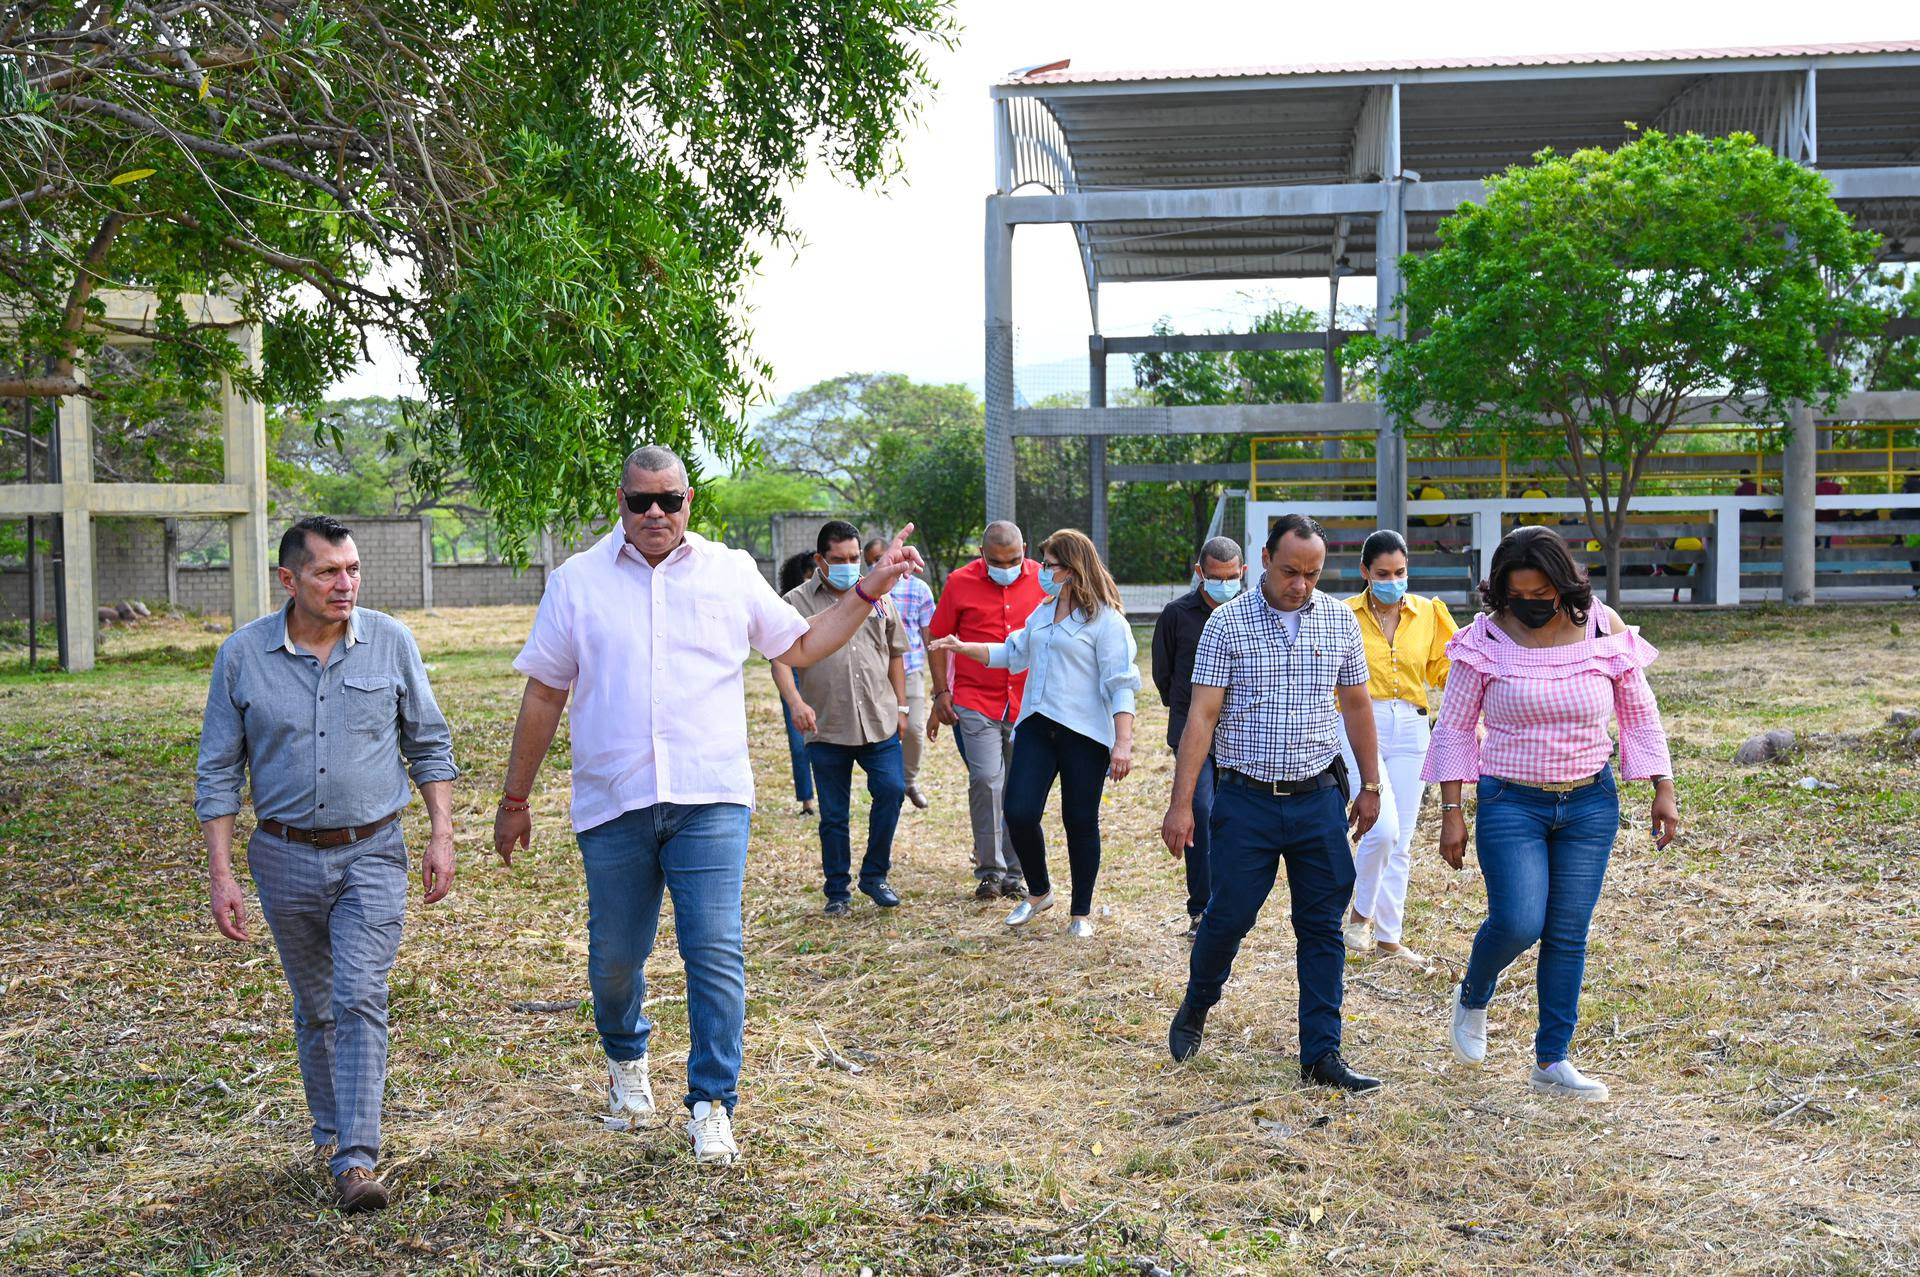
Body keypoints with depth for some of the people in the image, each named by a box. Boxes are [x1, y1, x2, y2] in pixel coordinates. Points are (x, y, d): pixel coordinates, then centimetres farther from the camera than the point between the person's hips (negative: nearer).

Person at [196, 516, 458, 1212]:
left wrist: (441, 835, -1)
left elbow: (429, 744, 5)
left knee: (359, 999, -12)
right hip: (286, 857, 1)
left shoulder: (390, 641, -3)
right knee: (314, 1008, 14)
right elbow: (218, 771, 0)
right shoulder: (242, 655, -4)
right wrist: (221, 873, -4)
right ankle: (329, 1130, 34)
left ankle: (356, 1159, -11)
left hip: (372, 853, -1)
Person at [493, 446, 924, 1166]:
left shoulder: (731, 572, 8)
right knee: (615, 956, 11)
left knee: (716, 952, -8)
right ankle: (626, 1057, 41)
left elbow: (801, 647, 15)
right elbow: (543, 695, 9)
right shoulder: (577, 581, 6)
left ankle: (712, 1105, 4)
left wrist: (868, 591, 5)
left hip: (710, 801, 0)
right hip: (611, 805, 1)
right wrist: (514, 799, 12)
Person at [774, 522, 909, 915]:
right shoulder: (797, 602, 1)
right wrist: (795, 702, -24)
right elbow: (781, 659, -8)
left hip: (880, 722, 2)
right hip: (826, 728, -2)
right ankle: (837, 891, 17)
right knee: (833, 814, 5)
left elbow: (895, 653, 19)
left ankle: (874, 875, 10)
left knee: (891, 790, -9)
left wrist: (900, 705, 15)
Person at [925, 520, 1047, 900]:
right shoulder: (960, 583, -2)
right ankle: (990, 870, 1)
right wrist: (941, 692, 2)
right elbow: (936, 638, 6)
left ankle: (1014, 873, 18)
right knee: (986, 779, -13)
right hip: (976, 702, -2)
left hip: (1029, 704, 2)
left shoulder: (1042, 581, 2)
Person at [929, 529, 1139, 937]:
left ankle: (1081, 913, 19)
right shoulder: (1043, 611, 14)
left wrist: (1123, 742, -21)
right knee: (1019, 812, -4)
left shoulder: (1106, 619, -9)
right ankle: (1039, 892, 21)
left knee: (1081, 822, 4)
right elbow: (1014, 653, 27)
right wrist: (963, 648, 18)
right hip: (1037, 726, 6)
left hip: (1085, 734, -6)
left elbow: (1121, 684, -13)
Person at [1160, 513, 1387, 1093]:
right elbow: (1201, 715, -8)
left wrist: (1371, 786, 13)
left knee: (1323, 926, 4)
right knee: (1228, 915, 4)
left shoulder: (1340, 621, 4)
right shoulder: (1228, 622, -6)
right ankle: (1196, 1007, 32)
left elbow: (1356, 705, 14)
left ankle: (1321, 1053, 11)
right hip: (1247, 800, -2)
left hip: (1319, 799, 3)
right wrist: (1181, 803, -11)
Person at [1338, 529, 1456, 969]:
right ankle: (1360, 915, 6)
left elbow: (1443, 669, 11)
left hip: (1410, 730, 4)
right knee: (1383, 827, -18)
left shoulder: (1428, 613, 5)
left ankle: (1388, 936, 20)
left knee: (1400, 842, 8)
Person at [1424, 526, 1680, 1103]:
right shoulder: (1487, 638, -9)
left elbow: (1640, 713, 8)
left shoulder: (1603, 629, -4)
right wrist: (1451, 811, -6)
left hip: (1591, 802, 2)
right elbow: (1454, 726, -3)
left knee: (1568, 935, 5)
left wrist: (1663, 790, 4)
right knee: (1517, 923, -15)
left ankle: (1551, 1061, 17)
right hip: (1511, 802, -2)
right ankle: (1472, 997, 19)